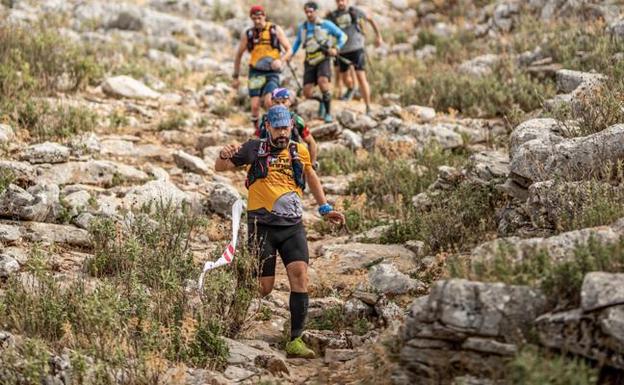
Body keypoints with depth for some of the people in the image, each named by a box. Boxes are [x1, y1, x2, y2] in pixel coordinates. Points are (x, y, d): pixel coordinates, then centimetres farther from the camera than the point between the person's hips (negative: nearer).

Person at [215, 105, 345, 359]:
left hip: (292, 225, 3)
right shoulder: (255, 149, 3)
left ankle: (296, 340, -13)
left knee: (300, 274, -16)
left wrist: (325, 208, 29)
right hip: (262, 226, -3)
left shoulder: (299, 152, 12)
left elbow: (311, 176, 31)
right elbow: (220, 167, 6)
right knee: (264, 287, -5)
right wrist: (224, 155, -18)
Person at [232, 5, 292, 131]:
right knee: (255, 105, -10)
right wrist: (235, 77, 14)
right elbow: (238, 55, 14)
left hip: (272, 72, -2)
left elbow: (288, 50, -1)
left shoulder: (276, 30, 0)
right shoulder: (248, 34, 4)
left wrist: (281, 60, -21)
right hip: (256, 72, 2)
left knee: (269, 102, -22)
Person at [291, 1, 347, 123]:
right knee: (307, 93, -6)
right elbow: (297, 42, 25)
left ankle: (328, 112, -20)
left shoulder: (326, 24, -2)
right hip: (310, 62, 4)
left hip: (323, 59, -4)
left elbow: (342, 36, 3)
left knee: (323, 81, -32)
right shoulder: (302, 27, 10)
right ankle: (322, 101, 28)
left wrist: (336, 49, -11)